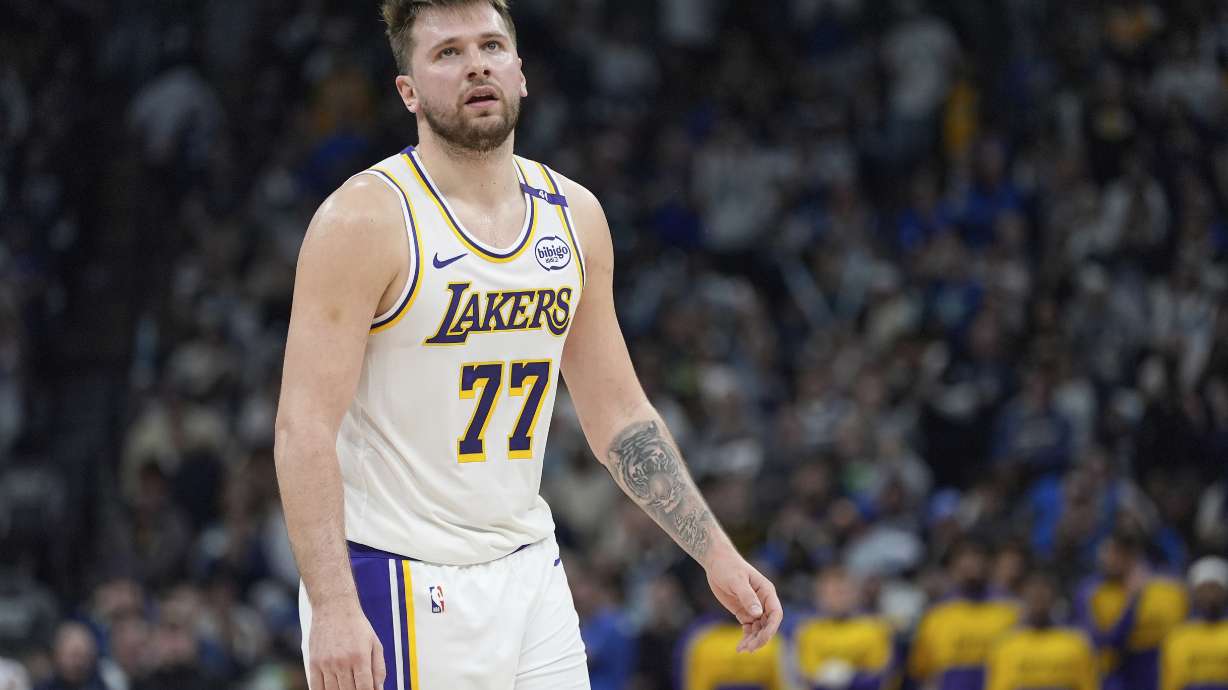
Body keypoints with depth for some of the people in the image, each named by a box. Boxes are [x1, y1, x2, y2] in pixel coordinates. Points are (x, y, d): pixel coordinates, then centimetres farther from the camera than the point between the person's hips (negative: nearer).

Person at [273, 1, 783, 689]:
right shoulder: (366, 220, -12)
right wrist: (333, 607, -26)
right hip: (399, 584, -6)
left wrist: (716, 553, 9)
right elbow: (305, 428, -17)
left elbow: (619, 414, 16)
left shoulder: (575, 216, 8)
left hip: (530, 575, 6)